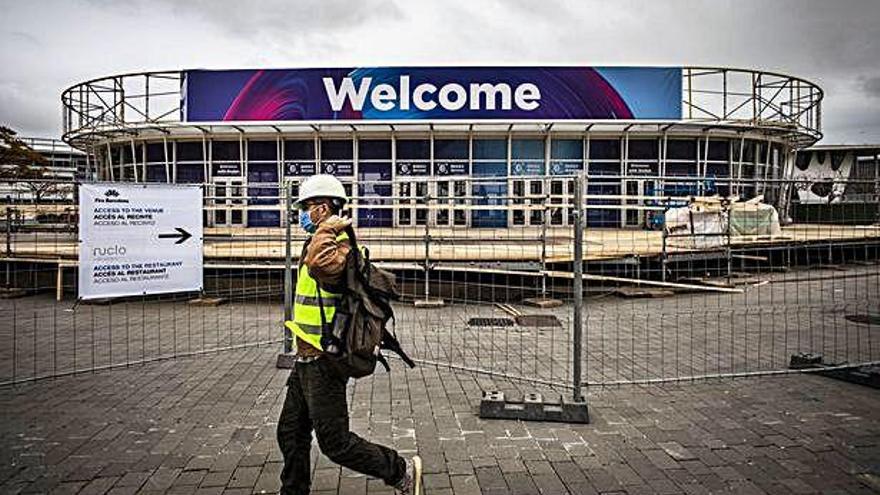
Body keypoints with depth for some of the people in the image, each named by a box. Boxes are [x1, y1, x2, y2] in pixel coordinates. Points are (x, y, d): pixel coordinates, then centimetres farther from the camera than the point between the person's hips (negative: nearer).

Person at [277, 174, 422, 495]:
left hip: (322, 362, -10)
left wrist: (327, 229, -30)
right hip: (307, 360, 10)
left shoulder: (336, 244, -20)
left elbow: (323, 266, -43)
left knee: (335, 442, -2)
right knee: (291, 433, 18)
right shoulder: (326, 244, 13)